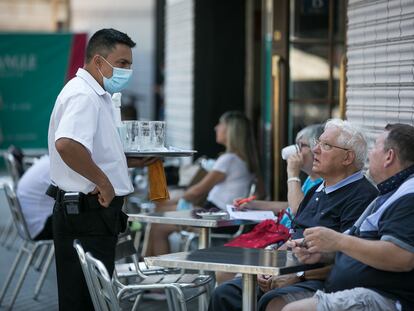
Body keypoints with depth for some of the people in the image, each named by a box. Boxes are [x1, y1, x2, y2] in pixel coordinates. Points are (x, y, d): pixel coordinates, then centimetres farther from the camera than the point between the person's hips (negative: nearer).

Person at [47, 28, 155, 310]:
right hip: (86, 212, -11)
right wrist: (103, 181, -24)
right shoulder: (83, 95, -16)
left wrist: (130, 161, 18)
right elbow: (67, 145, -34)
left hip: (94, 211, 11)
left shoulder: (97, 95, 18)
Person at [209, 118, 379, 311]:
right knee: (225, 294, -9)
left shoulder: (361, 196, -9)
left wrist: (297, 276, -18)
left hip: (320, 280, -9)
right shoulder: (316, 191, 23)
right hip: (284, 273, 9)